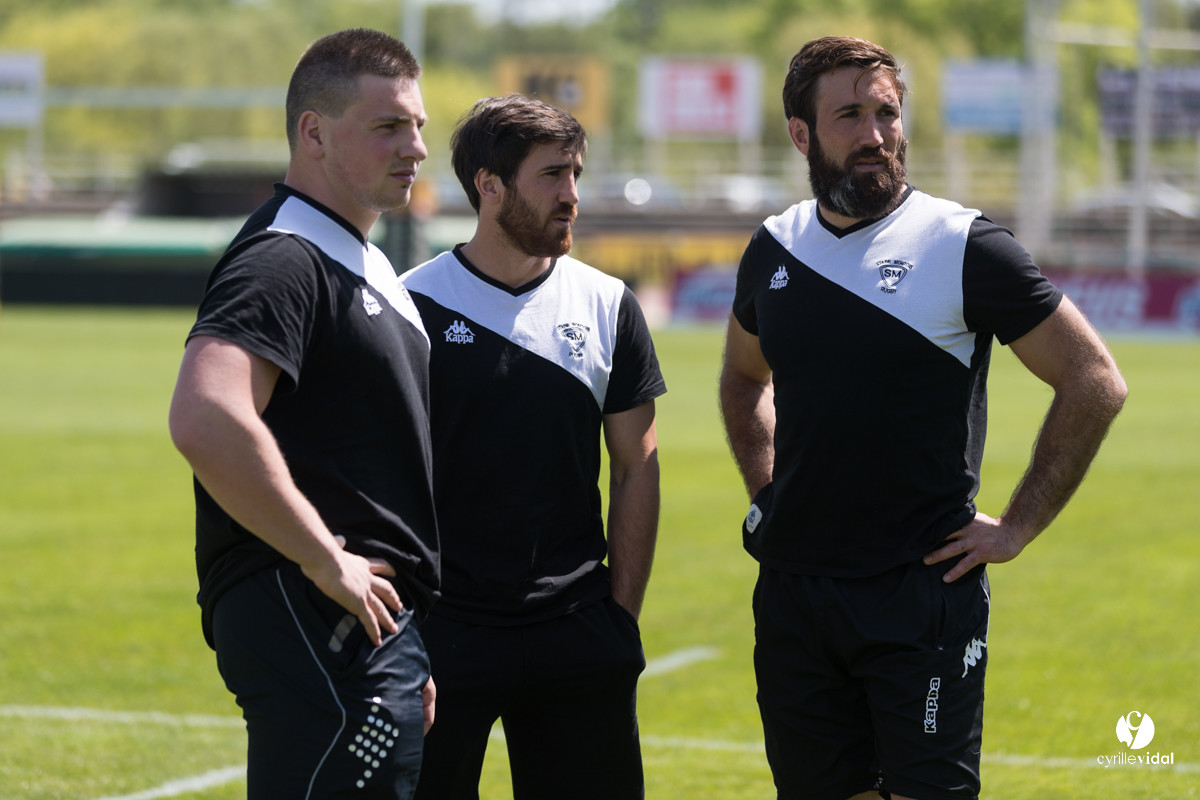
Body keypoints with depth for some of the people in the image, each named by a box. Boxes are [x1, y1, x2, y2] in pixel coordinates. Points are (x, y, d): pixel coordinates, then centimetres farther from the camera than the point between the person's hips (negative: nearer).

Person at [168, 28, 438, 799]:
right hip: (313, 624, -10)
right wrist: (326, 562, -23)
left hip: (370, 625, 10)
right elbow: (206, 422, -30)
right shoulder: (281, 264, -13)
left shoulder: (364, 266, 21)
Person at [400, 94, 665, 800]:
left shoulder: (608, 306, 8)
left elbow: (636, 471, 11)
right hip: (444, 632, -3)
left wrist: (623, 616, 5)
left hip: (577, 631, 3)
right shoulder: (414, 305, -2)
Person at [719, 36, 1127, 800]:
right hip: (794, 594, 5)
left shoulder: (963, 246, -8)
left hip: (925, 593, -5)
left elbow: (1096, 383, -7)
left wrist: (1017, 526, -7)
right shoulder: (776, 250, 8)